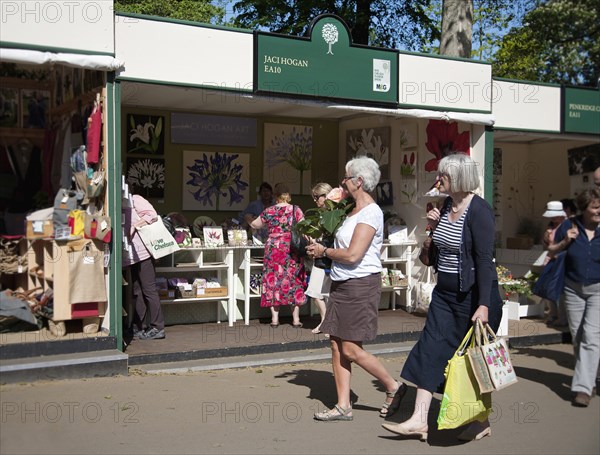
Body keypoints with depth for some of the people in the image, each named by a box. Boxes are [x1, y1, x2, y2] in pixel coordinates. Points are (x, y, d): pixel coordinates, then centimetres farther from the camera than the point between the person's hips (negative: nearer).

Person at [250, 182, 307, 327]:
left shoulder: (269, 211, 3)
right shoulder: (296, 210, -2)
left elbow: (254, 225, 17)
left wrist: (250, 221, 38)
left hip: (273, 249, 1)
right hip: (292, 249, 0)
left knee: (273, 280, 7)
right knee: (294, 282, 7)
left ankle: (275, 318, 7)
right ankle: (296, 318, 9)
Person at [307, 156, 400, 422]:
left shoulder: (371, 213, -14)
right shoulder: (354, 211, 15)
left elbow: (352, 255, -22)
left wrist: (325, 252, -8)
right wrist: (322, 250, 6)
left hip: (360, 285, -9)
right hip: (341, 285, 9)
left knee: (351, 350, -5)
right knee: (337, 345, 8)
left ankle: (392, 387, 16)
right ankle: (343, 405, 15)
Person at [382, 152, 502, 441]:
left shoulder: (478, 211, -17)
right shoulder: (446, 205, 7)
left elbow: (484, 259, -21)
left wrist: (484, 305, -25)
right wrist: (434, 227, -1)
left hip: (472, 295, -8)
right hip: (445, 292, 8)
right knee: (431, 348, 3)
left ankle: (481, 421, 23)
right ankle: (419, 420, 6)